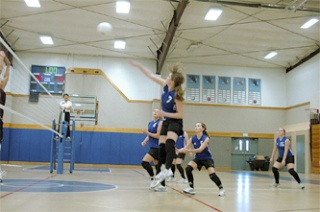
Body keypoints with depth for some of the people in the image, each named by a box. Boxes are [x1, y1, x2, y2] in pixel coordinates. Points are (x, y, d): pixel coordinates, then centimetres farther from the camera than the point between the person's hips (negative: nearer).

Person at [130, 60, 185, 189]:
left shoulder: (176, 95, -24)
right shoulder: (166, 86, -5)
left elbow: (180, 115, -20)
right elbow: (151, 76, 3)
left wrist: (165, 114, -23)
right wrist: (138, 65, 5)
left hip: (175, 122, -8)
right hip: (166, 122, 8)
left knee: (169, 144, -32)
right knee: (161, 147, 4)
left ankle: (167, 169, -44)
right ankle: (162, 173, 7)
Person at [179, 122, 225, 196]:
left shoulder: (206, 138, -20)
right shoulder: (192, 139, -8)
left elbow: (200, 149, -32)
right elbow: (186, 148, -14)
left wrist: (189, 150, -45)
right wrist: (178, 150, -35)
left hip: (207, 159, -4)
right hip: (198, 158, 4)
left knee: (212, 175, -19)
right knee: (188, 168, -21)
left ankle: (221, 188, 9)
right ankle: (191, 188, -9)